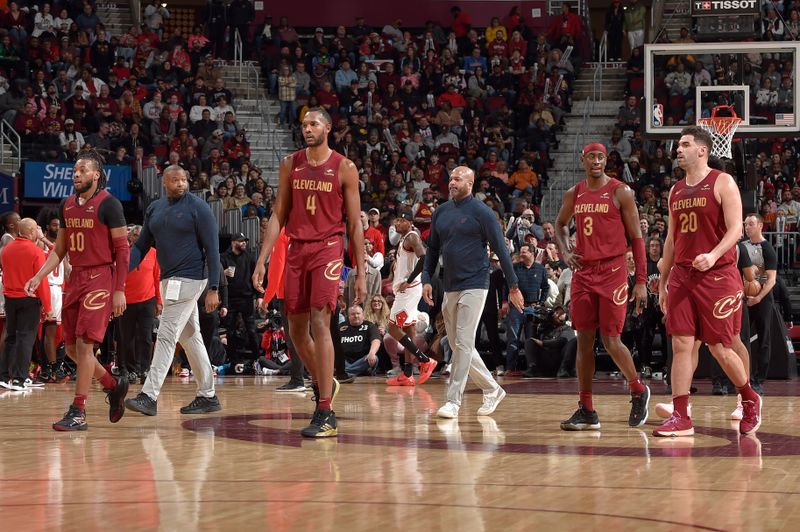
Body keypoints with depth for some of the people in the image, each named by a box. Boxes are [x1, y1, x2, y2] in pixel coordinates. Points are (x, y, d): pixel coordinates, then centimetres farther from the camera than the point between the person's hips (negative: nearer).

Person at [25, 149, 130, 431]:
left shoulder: (108, 204, -9)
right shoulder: (67, 205, 12)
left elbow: (123, 249, -10)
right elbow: (60, 249, 17)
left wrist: (119, 291, -14)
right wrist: (39, 277, 4)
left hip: (100, 278, -8)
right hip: (76, 278, 8)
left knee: (84, 343, -13)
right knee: (71, 347, 9)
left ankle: (78, 412, -9)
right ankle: (113, 386, 29)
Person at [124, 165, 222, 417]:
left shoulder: (198, 207, -9)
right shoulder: (155, 209, 11)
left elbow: (212, 248, -10)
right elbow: (141, 245, 15)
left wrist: (214, 289, -16)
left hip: (189, 279, -7)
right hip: (168, 280, 7)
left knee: (167, 335, -12)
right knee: (190, 337, 11)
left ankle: (149, 396, -13)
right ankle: (207, 396, 18)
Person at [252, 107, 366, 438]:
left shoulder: (344, 168, 0)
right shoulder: (290, 165, 10)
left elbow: (355, 224, 2)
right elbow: (279, 215, 11)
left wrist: (361, 274, -2)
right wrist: (261, 259, 1)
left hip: (327, 249, -4)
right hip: (296, 250, 5)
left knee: (319, 324, -15)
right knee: (296, 330, 8)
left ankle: (326, 413, -14)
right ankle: (322, 383, 34)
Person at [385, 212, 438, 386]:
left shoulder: (412, 237, -12)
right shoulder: (403, 239, 18)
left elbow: (424, 258, -25)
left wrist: (408, 281, -23)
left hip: (409, 290, -10)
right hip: (405, 290, 10)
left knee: (394, 329, -10)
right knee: (408, 329, 9)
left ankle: (425, 361, -10)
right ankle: (407, 375, 10)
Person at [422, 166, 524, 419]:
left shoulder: (482, 212, -8)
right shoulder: (441, 212, 10)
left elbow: (501, 249, -8)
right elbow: (432, 249, 18)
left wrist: (513, 286, -9)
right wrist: (427, 279, 7)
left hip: (474, 285, -7)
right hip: (450, 288, 7)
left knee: (463, 343, -11)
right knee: (457, 345, 11)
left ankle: (453, 400, -10)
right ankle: (492, 389, 24)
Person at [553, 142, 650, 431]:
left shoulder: (621, 192, -4)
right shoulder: (573, 194, 9)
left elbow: (636, 237, -4)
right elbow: (560, 224, 28)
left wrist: (641, 281, -8)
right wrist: (565, 252, 7)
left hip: (612, 271, -5)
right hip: (583, 272, 5)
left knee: (611, 340, -7)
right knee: (584, 340, 3)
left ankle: (638, 391, 17)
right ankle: (586, 410, 7)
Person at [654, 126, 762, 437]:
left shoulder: (722, 183, -4)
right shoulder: (676, 191, 15)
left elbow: (736, 228, -12)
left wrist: (713, 255, -29)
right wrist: (662, 282, 17)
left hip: (718, 275, -6)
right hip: (682, 276, 6)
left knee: (720, 348, -2)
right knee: (681, 345, -2)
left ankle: (750, 401, 22)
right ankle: (680, 417, -1)